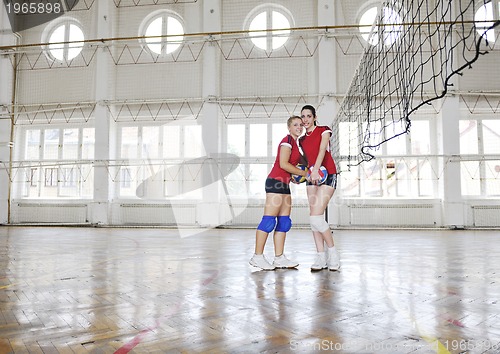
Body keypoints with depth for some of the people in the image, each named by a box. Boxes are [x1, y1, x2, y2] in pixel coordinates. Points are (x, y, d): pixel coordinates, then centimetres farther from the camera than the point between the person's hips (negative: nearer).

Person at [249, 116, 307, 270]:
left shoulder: (294, 143, 22)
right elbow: (283, 164, -16)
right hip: (275, 182, -10)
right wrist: (304, 173, -9)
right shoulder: (287, 140, -7)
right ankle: (257, 257, -5)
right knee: (269, 220, -10)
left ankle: (279, 258, 10)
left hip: (284, 184, 10)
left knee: (284, 222, 7)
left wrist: (294, 177, 6)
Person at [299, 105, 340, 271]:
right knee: (314, 218, 0)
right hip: (311, 177, 6)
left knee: (315, 216, -17)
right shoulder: (302, 140, 18)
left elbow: (322, 150, -15)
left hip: (327, 175, -6)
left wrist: (316, 170, -30)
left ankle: (332, 253, -1)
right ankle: (321, 257, 6)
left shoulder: (324, 130, 2)